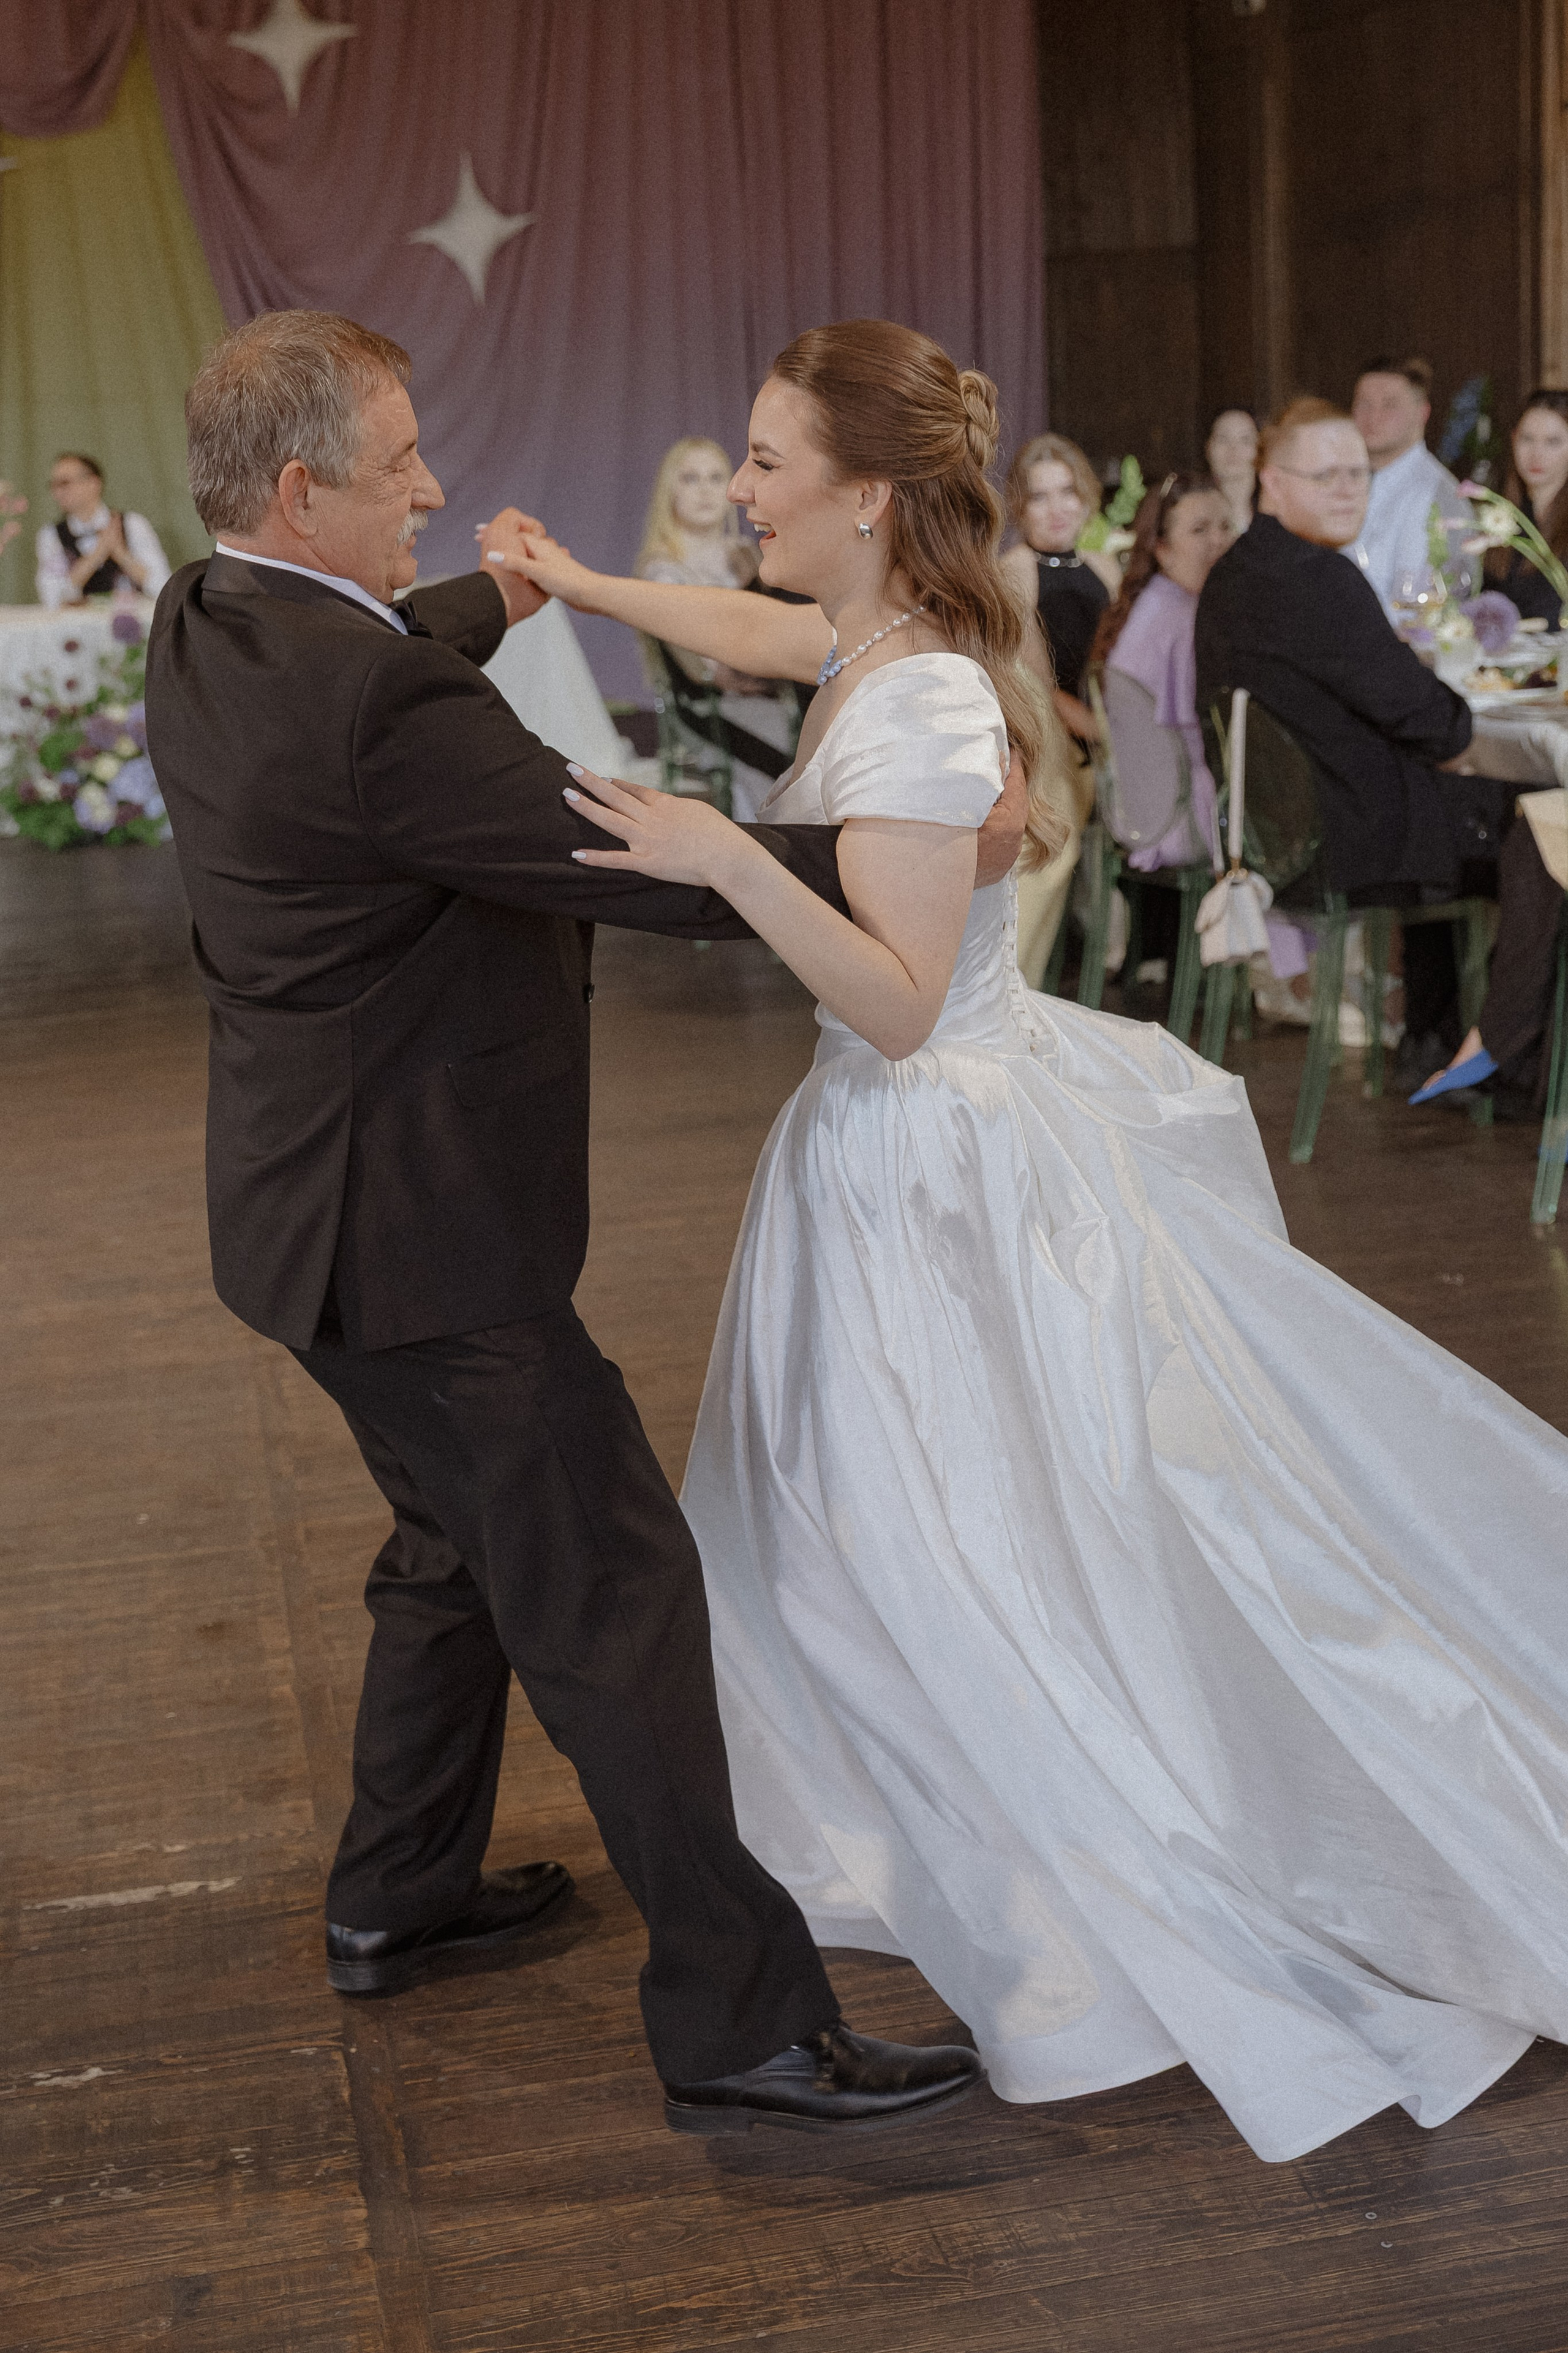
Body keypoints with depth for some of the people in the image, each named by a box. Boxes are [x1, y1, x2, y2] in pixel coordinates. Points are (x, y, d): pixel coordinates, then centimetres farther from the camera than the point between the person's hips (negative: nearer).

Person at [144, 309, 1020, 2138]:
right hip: (418, 1230, -10)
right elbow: (651, 871, -26)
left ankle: (399, 1899, 39)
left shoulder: (201, 630, 4)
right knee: (611, 1590, -4)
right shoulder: (371, 705, -27)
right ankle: (735, 2022, 4)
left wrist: (490, 600, 46)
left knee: (463, 1544, 25)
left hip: (334, 1203, 10)